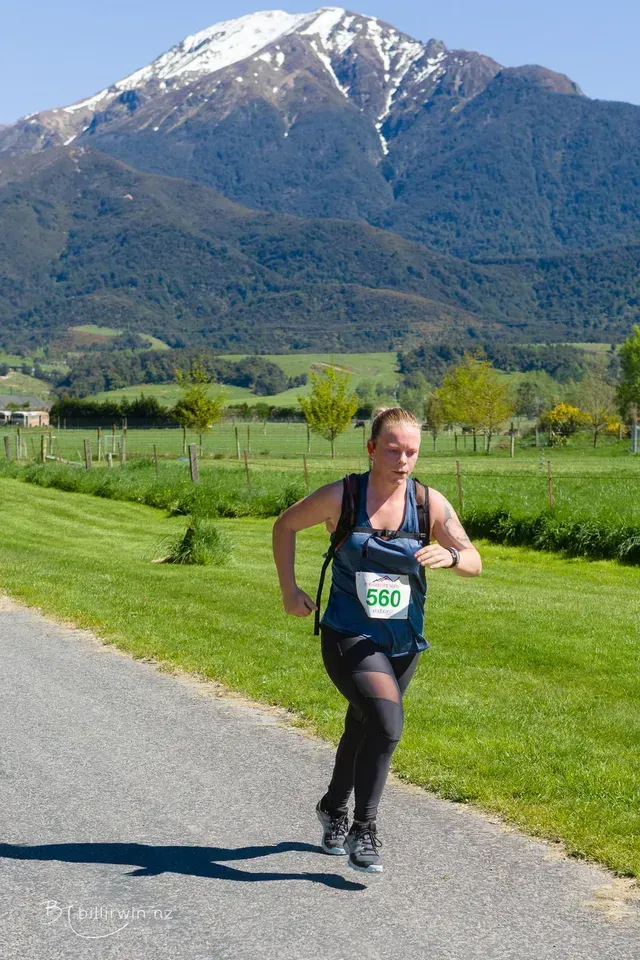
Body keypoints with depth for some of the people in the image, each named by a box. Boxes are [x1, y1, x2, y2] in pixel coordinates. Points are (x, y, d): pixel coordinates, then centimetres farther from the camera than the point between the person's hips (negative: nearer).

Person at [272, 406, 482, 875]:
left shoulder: (430, 503, -6)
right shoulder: (340, 497, -11)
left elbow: (474, 562, -6)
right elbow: (285, 525, 5)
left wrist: (450, 555, -29)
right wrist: (290, 589, 0)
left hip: (404, 643, 4)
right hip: (348, 638, -4)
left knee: (364, 729, 20)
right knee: (387, 721, -25)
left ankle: (334, 808, 49)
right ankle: (363, 829, -7)